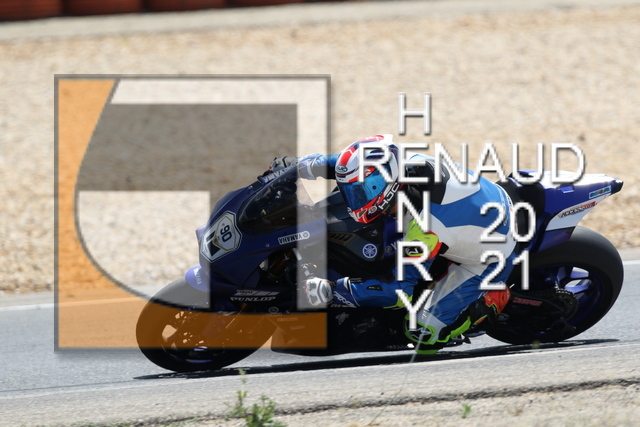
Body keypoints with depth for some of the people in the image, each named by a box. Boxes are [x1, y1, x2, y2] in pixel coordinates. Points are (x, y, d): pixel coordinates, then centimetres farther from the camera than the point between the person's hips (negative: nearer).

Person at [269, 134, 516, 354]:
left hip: (487, 262, -8)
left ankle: (494, 300, 3)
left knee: (423, 336, -13)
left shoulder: (426, 227, -38)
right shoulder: (409, 164, -18)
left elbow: (401, 289, -32)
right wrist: (301, 166, 0)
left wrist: (334, 292, -33)